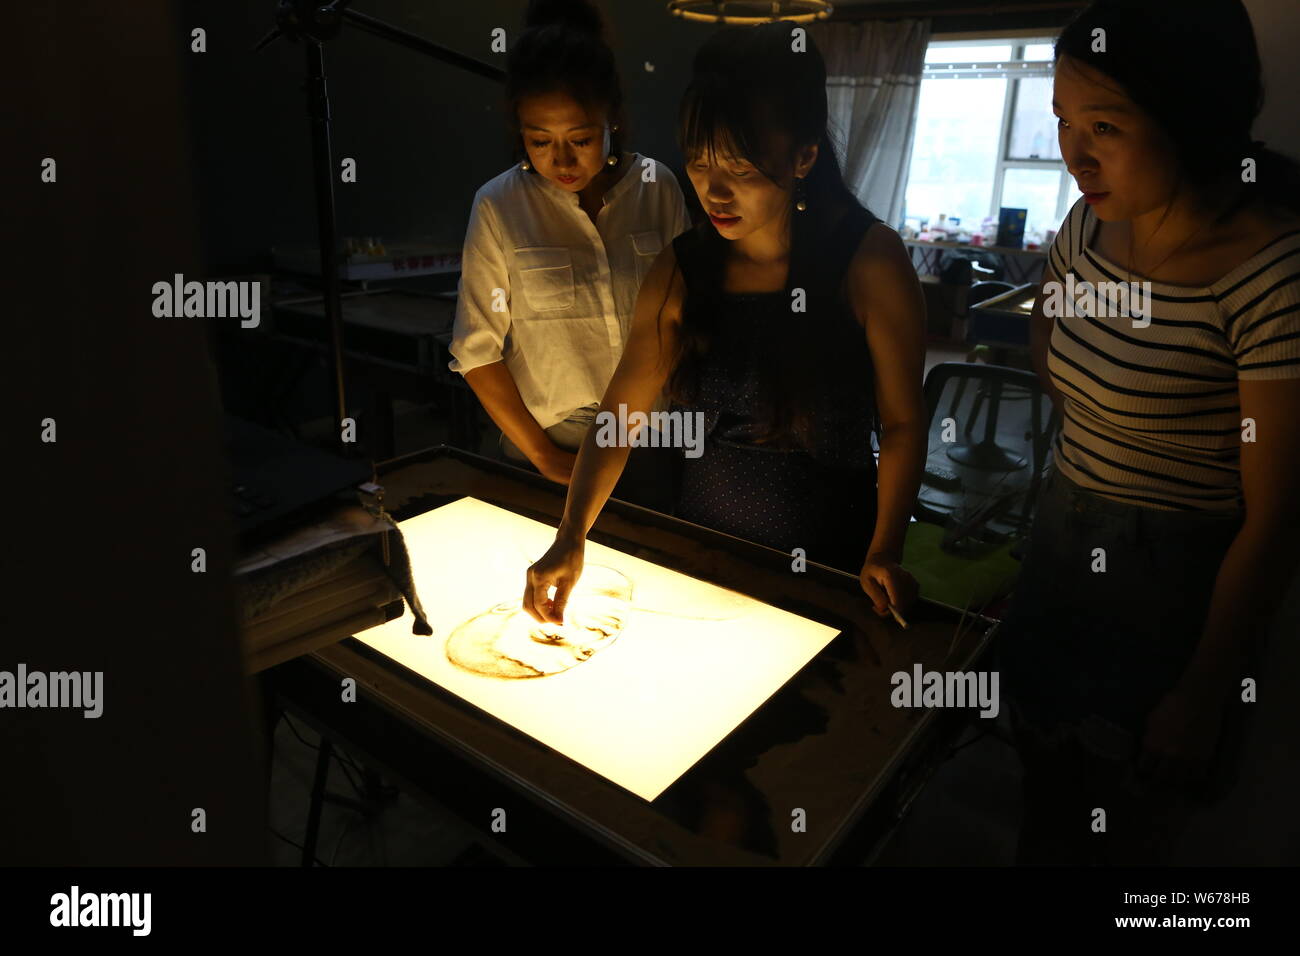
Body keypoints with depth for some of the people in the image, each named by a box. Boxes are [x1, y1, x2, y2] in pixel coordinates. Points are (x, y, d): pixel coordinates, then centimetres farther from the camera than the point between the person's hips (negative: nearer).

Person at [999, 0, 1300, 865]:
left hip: (1178, 582, -6)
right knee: (1045, 809, 23)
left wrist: (1204, 692, -13)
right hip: (1062, 547, 6)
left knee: (1122, 833, 16)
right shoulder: (1088, 227, -4)